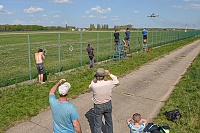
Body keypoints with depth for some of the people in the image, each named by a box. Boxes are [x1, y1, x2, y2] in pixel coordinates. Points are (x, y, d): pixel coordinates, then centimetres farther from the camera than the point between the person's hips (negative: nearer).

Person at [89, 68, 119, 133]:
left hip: (98, 106, -2)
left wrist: (95, 78, -3)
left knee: (97, 124, 14)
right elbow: (116, 81, 0)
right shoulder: (108, 83, -22)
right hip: (108, 105, 2)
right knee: (109, 122, 25)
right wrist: (109, 74, 0)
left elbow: (90, 86, 1)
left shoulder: (94, 85, -26)